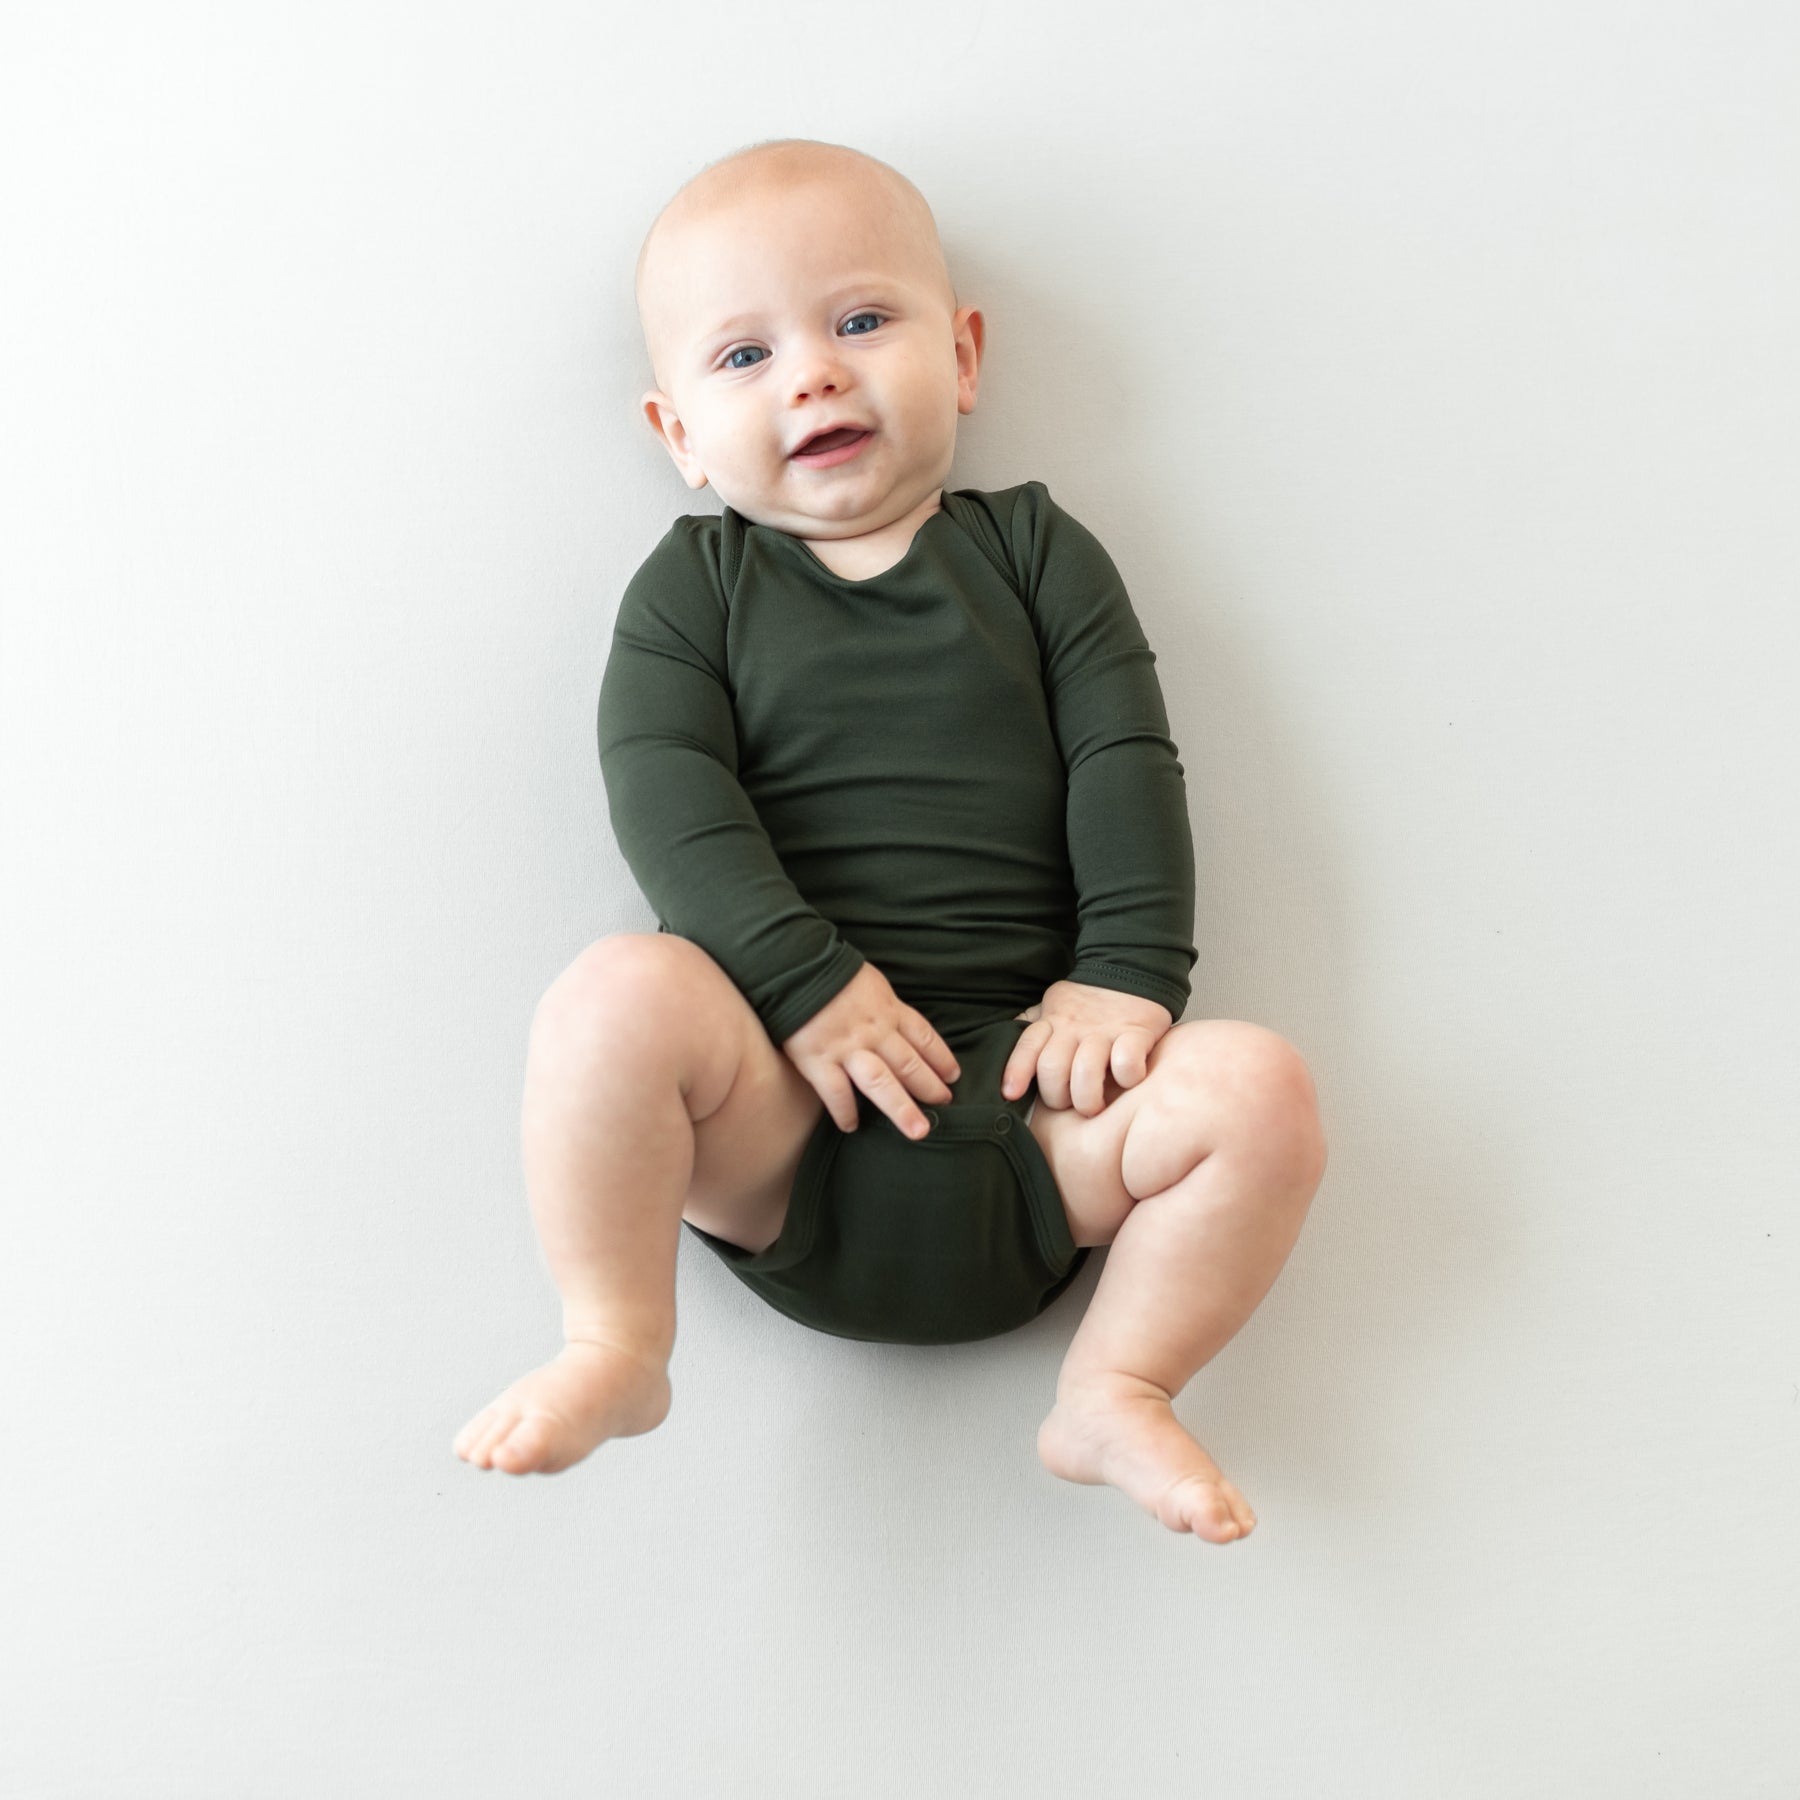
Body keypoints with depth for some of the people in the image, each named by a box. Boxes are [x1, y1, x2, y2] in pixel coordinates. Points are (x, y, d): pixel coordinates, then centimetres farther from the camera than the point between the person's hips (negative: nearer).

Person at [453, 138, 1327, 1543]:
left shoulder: (1034, 550, 14)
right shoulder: (693, 586, 10)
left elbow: (1126, 766, 6)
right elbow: (664, 791, -5)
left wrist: (1127, 975, -8)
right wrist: (806, 981, -18)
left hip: (1016, 1088, 2)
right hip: (777, 1116, -1)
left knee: (1259, 1088, -20)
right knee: (616, 993, -30)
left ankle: (1116, 1397, -3)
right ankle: (615, 1349, -13)